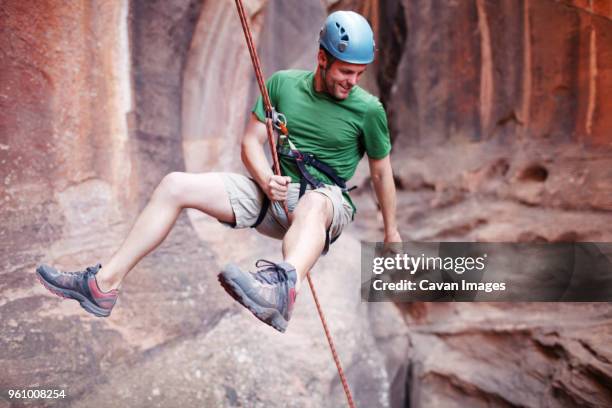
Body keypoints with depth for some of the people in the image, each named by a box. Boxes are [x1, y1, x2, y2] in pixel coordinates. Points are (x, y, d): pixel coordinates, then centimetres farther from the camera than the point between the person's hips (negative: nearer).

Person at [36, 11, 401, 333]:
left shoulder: (369, 109, -2)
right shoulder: (283, 84, 5)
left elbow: (382, 173, 7)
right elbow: (252, 140, 6)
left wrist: (393, 233, 13)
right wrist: (266, 179, -14)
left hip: (328, 200, -4)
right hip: (270, 191, 4)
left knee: (313, 203, -44)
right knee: (176, 185, -12)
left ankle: (282, 289, -75)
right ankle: (106, 284, -14)